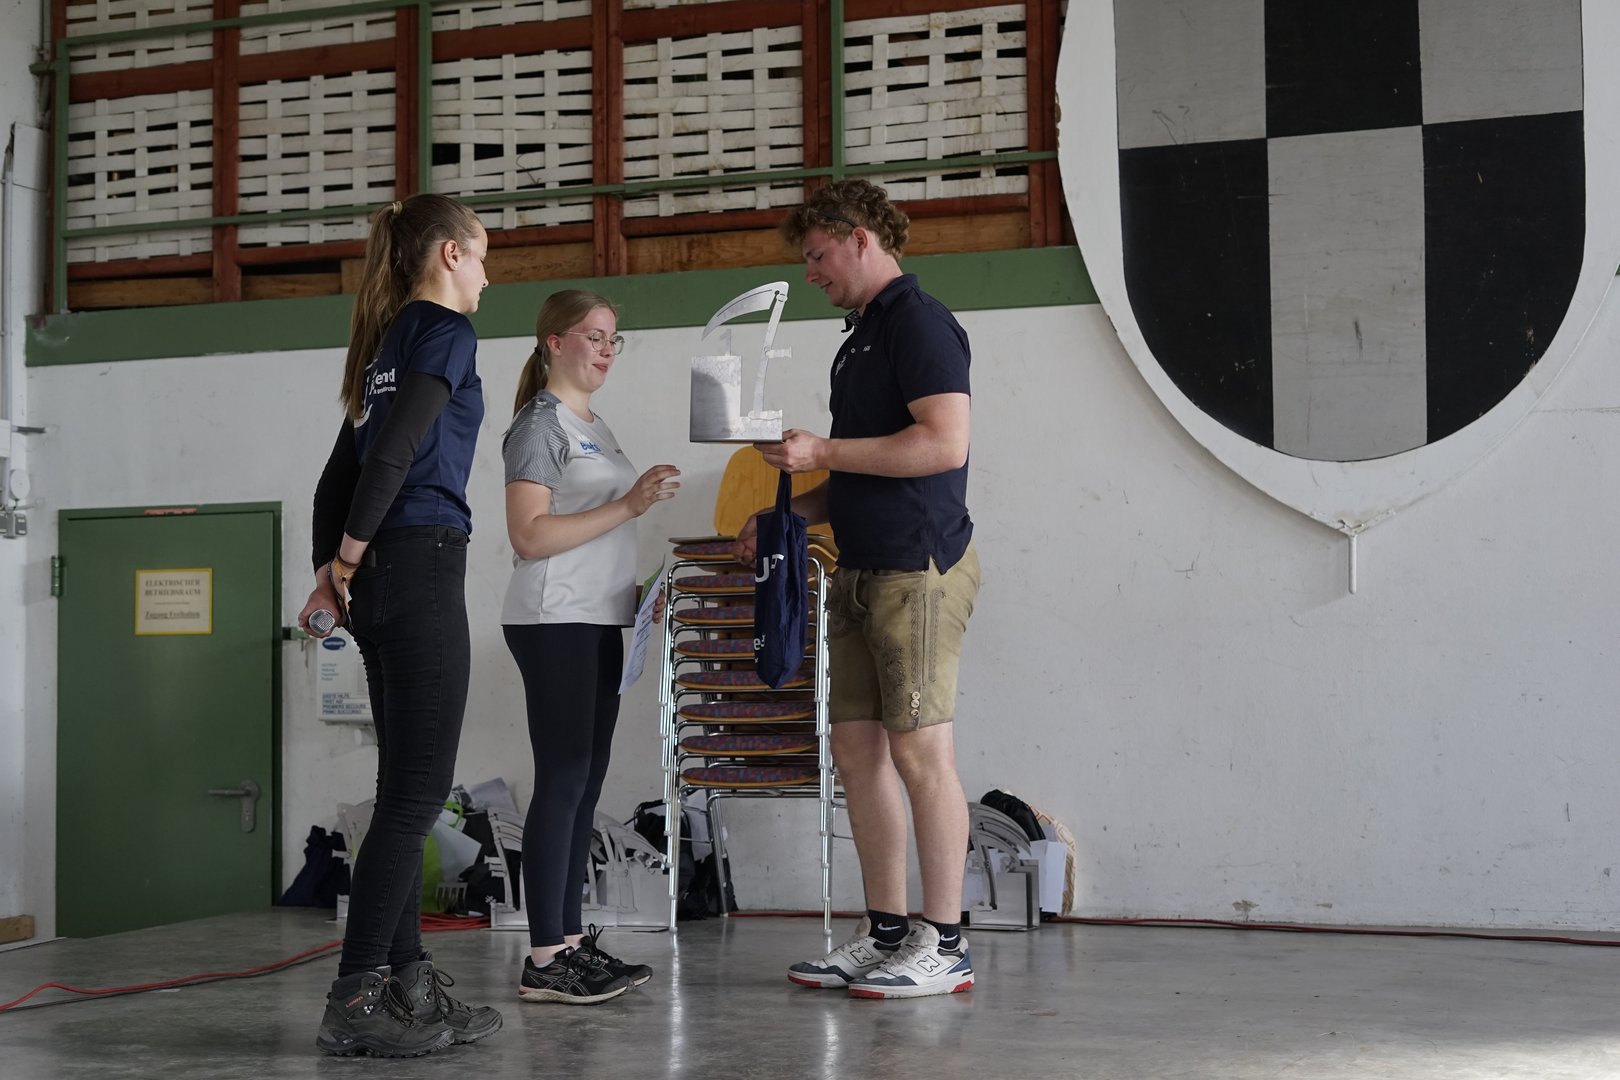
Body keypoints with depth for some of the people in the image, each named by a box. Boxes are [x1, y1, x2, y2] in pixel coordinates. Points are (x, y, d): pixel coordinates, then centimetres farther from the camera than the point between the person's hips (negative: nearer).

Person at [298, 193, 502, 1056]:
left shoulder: (387, 344, 21)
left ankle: (408, 986, 14)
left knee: (407, 788, 10)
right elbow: (395, 450, -16)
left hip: (377, 578, 9)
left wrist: (331, 571, 14)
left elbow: (339, 474, 18)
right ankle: (355, 1001, -7)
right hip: (422, 566, -9)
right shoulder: (445, 331, -5)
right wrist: (350, 557, -5)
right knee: (418, 789, -7)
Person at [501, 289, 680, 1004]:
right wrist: (629, 505, -20)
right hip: (555, 622, -9)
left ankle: (571, 941, 12)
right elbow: (529, 535, -18)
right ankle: (545, 961, -10)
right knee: (563, 782, -11)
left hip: (598, 622, 9)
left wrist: (635, 584, 13)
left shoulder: (594, 426, 19)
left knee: (585, 782, 8)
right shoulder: (540, 424, -8)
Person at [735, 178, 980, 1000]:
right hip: (861, 569, 10)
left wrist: (824, 451, -16)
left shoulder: (918, 321, -8)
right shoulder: (862, 334, 21)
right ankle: (885, 934, 15)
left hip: (917, 568, -10)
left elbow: (944, 443, -20)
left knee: (919, 750, -7)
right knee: (856, 747, 8)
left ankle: (944, 945, -1)